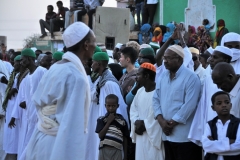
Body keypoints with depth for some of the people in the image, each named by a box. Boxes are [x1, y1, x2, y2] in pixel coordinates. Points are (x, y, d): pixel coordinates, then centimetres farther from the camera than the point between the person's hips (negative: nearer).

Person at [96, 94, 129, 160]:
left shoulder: (122, 121, 6)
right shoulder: (101, 119, 4)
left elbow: (125, 140, 9)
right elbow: (100, 135, -7)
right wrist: (108, 122, -8)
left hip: (117, 152, 1)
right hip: (104, 151, -1)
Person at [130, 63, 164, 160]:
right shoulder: (140, 91, 11)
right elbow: (133, 109, 15)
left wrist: (145, 124, -12)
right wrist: (136, 122, -4)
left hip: (154, 135, -7)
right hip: (141, 136, 8)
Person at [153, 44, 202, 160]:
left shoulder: (191, 78, -9)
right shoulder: (163, 76, 13)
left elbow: (189, 105, -16)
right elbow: (156, 99, 10)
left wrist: (172, 123, -13)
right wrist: (161, 120, -6)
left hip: (184, 135, -7)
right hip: (167, 133, 7)